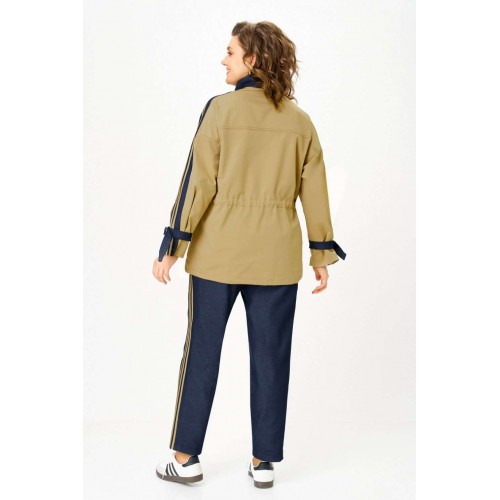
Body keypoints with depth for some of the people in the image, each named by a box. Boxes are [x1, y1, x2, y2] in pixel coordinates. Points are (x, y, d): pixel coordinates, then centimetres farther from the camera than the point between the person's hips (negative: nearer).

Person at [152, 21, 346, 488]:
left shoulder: (220, 108, -7)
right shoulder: (300, 120, 3)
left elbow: (198, 181, -9)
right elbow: (314, 192, 4)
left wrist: (171, 248, -4)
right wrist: (321, 254, 12)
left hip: (217, 251, -2)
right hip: (277, 257, 3)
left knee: (202, 352, 9)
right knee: (270, 357, 10)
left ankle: (185, 458, 19)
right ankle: (264, 462, 19)